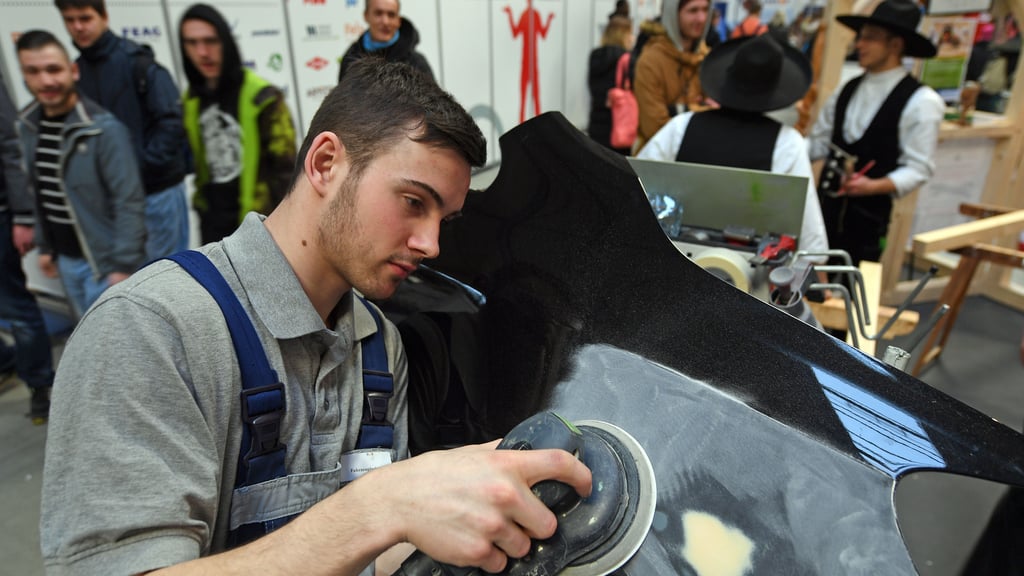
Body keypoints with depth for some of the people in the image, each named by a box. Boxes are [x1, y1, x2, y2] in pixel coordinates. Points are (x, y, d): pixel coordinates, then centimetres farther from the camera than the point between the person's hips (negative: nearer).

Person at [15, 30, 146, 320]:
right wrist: (45, 246, 15)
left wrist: (124, 264, -21)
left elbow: (129, 202, -20)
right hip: (66, 258, 7)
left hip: (105, 259, -7)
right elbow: (39, 194, 12)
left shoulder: (104, 129, -19)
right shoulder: (27, 125, 4)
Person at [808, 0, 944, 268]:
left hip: (868, 213, -5)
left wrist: (874, 186, -25)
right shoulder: (847, 90, 9)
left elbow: (918, 168, -10)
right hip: (825, 203, 5)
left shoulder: (920, 102, -9)